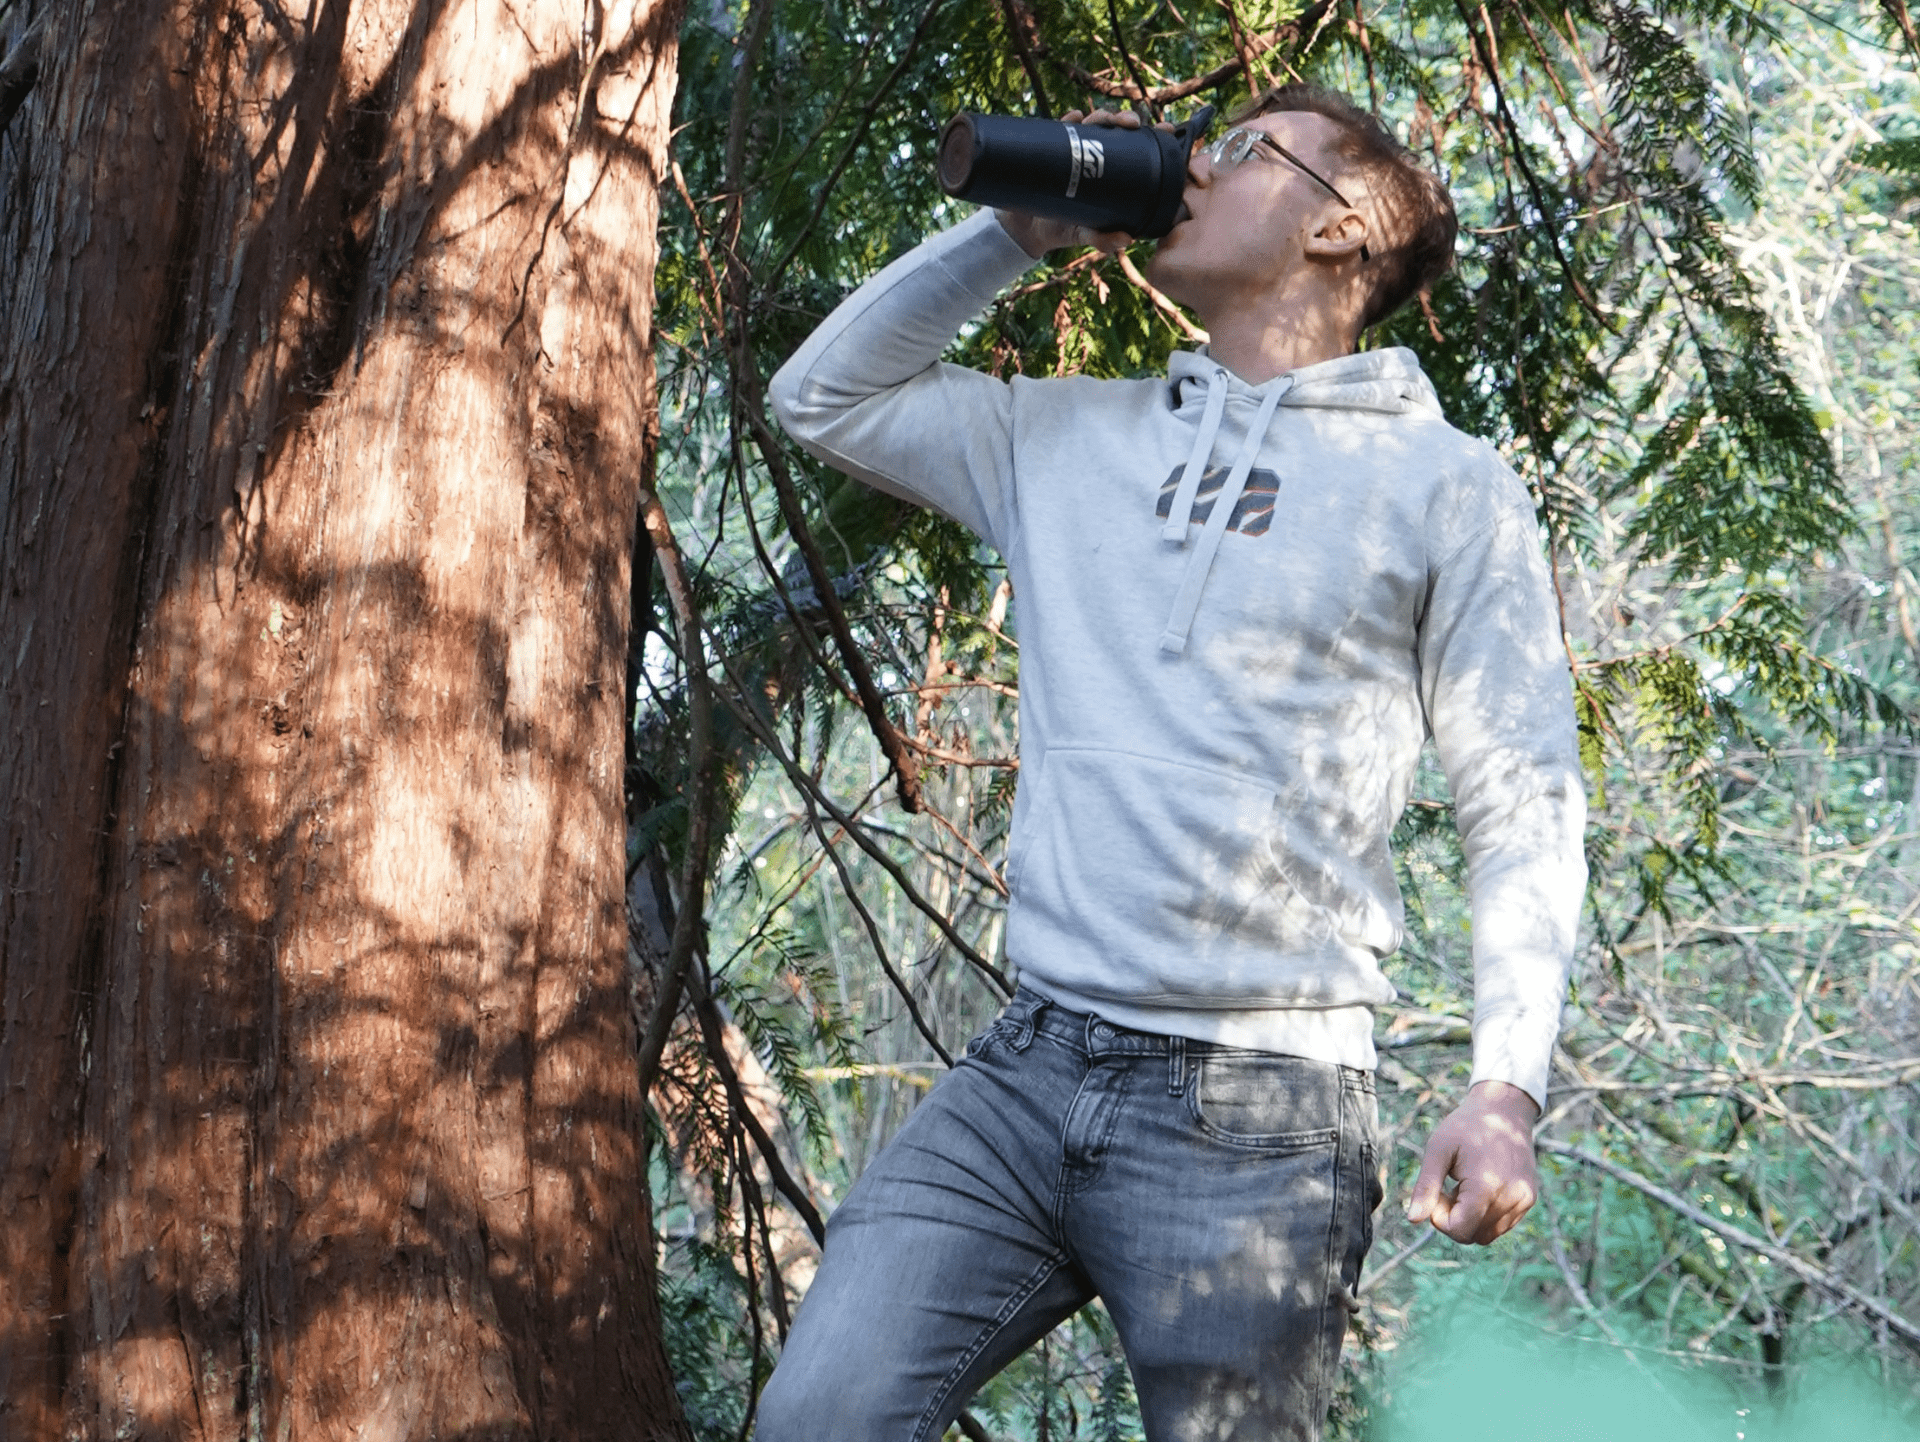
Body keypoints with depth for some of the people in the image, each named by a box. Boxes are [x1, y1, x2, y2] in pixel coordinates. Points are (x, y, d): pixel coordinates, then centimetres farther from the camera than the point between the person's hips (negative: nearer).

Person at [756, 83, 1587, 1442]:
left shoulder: (1444, 485, 4)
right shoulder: (1072, 436, 18)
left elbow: (1523, 806, 1)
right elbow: (825, 395, 25)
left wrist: (1508, 1087, -11)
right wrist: (1017, 228, 16)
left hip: (1258, 1112, -4)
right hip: (1026, 1072, 4)